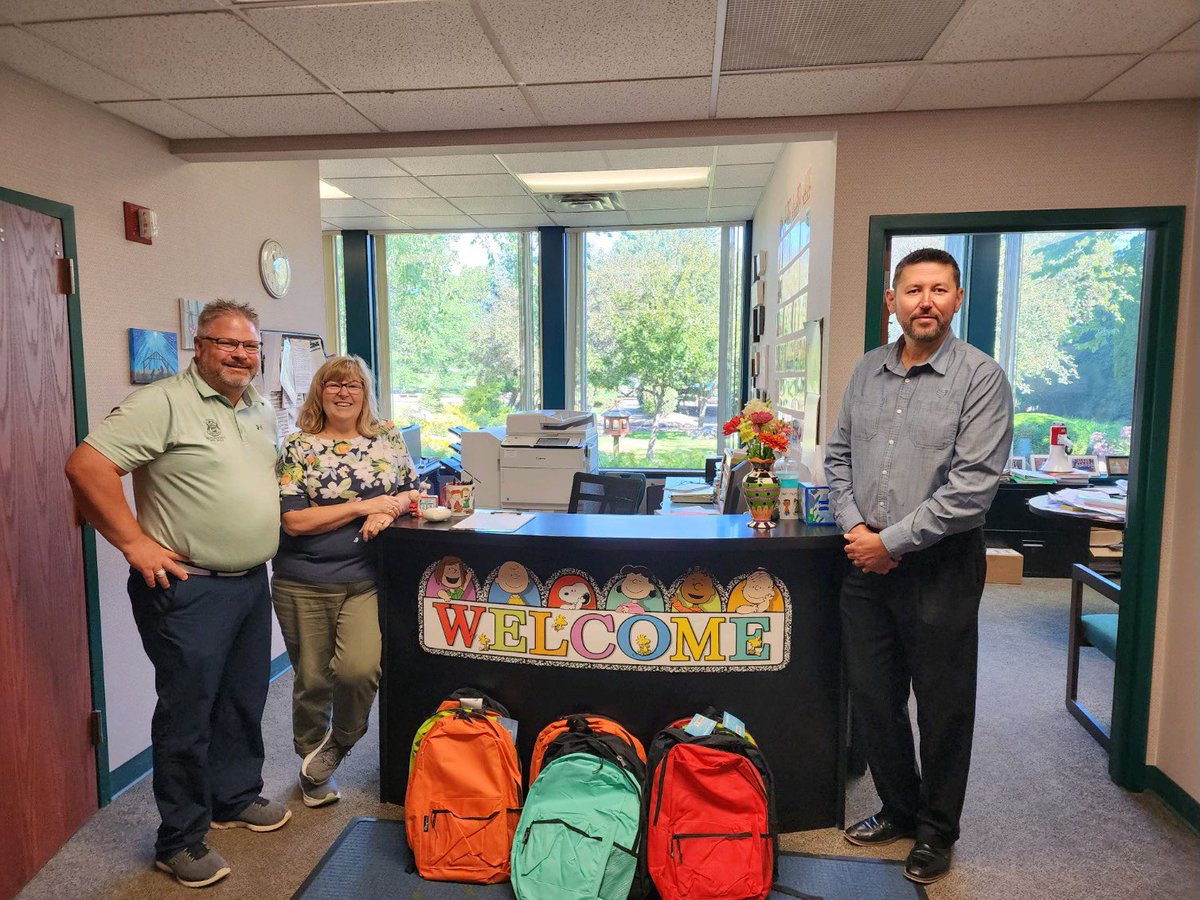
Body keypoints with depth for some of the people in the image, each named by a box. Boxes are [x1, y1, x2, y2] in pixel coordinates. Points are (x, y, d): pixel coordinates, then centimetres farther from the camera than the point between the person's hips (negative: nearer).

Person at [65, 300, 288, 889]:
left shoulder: (261, 413, 12)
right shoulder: (163, 403, -14)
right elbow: (86, 465, -20)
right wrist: (135, 543, -19)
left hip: (252, 582, 8)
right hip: (189, 588, -7)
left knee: (244, 700, 19)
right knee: (188, 712, 3)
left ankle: (237, 798, 39)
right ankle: (180, 841, 20)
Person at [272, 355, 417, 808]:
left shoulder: (388, 439, 7)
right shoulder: (297, 447, -2)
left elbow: (411, 492, 11)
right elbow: (294, 520, -9)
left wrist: (390, 510, -12)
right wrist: (363, 506, -13)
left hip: (365, 580, 1)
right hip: (303, 584, -1)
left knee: (359, 667, -18)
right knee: (312, 678, 10)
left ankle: (338, 744, 15)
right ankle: (313, 766, 37)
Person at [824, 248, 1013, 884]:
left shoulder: (980, 376, -9)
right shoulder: (867, 371, 8)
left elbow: (973, 485, -17)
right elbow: (838, 457, 11)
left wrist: (892, 541, -15)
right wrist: (854, 527, -4)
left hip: (941, 567, -5)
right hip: (867, 566, 5)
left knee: (943, 708, 10)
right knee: (872, 700, 15)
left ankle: (937, 832, 32)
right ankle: (899, 810, 37)